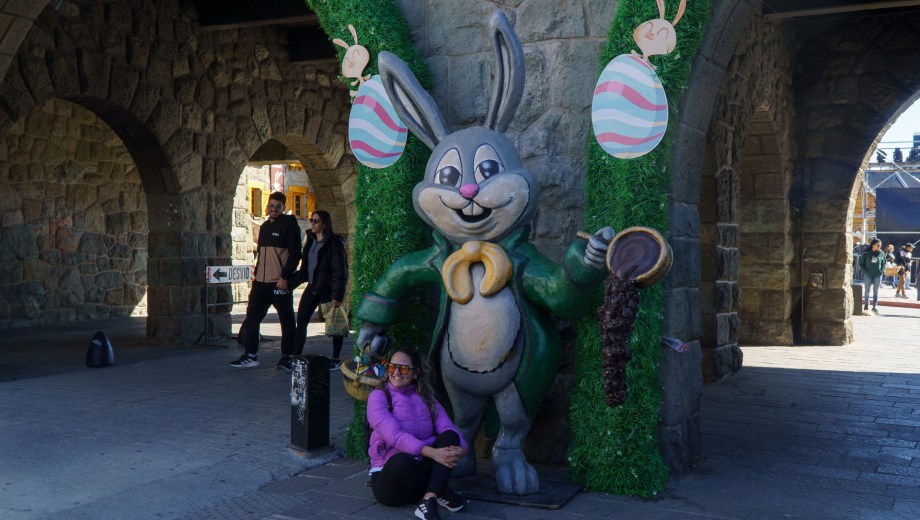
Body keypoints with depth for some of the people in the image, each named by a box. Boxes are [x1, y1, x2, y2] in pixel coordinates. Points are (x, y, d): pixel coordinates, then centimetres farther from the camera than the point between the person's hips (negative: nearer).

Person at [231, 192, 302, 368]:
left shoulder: (289, 224, -6)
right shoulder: (265, 226, 17)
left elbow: (295, 253, -12)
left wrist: (285, 277, -18)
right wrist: (256, 275, 16)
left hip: (280, 282, -7)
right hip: (261, 282, 7)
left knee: (286, 320, 1)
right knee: (252, 317, 6)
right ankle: (250, 356, 13)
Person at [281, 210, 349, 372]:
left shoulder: (334, 243, -12)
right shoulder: (311, 241, 11)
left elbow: (340, 271, -14)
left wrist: (337, 295, -18)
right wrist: (292, 281, 10)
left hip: (327, 289, -7)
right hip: (312, 288, 7)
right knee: (301, 321, 1)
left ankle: (336, 359, 15)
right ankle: (294, 357, 3)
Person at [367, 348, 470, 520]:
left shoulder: (426, 397, 12)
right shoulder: (378, 396, -3)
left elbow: (447, 427, -4)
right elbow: (394, 435, -20)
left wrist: (461, 449, -27)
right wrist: (432, 452, -32)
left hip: (423, 471, 5)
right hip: (390, 474, -5)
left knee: (449, 436, -20)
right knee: (402, 460, -39)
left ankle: (429, 500, -34)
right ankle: (442, 494, -16)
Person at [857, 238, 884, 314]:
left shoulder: (881, 254, 0)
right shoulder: (866, 253, -7)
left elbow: (884, 263, 11)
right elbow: (861, 263, 1)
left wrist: (882, 270, -4)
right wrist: (865, 271, -9)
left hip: (877, 275, 2)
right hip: (868, 275, -1)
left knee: (876, 291, 4)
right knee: (867, 290, 8)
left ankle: (874, 306, 9)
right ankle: (866, 305, 22)